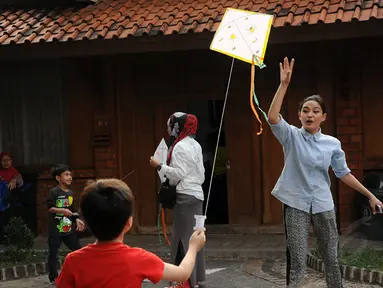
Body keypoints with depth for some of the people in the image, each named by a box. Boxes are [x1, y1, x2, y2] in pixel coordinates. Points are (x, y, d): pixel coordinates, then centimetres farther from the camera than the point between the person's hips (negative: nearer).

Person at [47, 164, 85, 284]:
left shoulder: (71, 193, 10)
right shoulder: (54, 192, -10)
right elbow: (49, 208, -16)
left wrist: (77, 220, 4)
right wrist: (62, 210, -27)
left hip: (69, 228, 6)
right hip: (55, 229, -6)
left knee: (78, 250, 7)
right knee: (53, 253, 3)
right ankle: (54, 277, 13)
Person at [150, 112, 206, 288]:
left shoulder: (180, 146, -12)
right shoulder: (195, 145, 16)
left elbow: (178, 173, -18)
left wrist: (159, 166, -11)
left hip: (186, 196, -9)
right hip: (196, 194, 10)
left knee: (183, 237, -6)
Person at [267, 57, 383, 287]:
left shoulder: (332, 143, 3)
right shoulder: (291, 136, -4)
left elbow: (344, 173, 11)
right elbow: (273, 118, -21)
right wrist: (284, 84, -27)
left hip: (323, 205, 3)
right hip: (296, 204, -2)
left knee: (332, 260, 10)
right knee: (297, 263, -3)